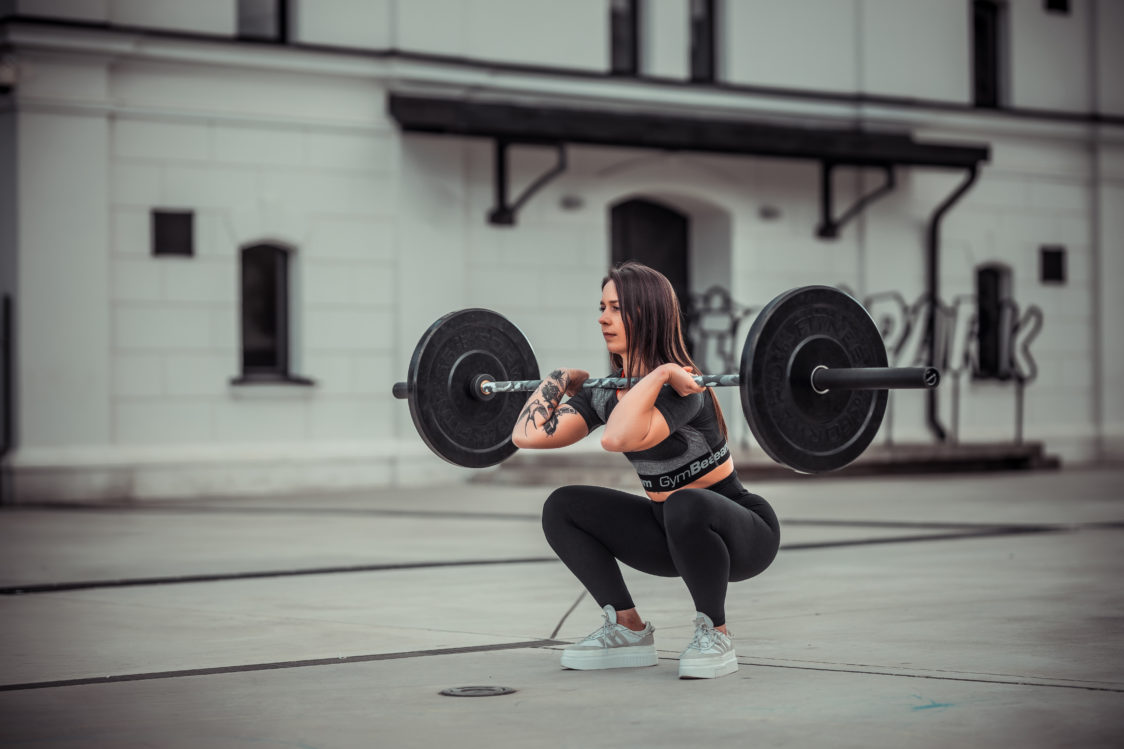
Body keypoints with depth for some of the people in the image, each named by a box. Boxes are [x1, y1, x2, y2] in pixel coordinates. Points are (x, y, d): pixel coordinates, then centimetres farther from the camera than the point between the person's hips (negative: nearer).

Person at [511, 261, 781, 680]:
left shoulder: (680, 390, -26)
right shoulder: (606, 391, -2)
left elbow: (617, 438, -46)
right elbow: (527, 433, -8)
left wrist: (660, 374, -37)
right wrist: (561, 378, 3)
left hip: (741, 535, -7)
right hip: (673, 532, 7)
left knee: (686, 505, -40)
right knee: (562, 508, -4)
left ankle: (714, 634, -17)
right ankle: (628, 631, 4)